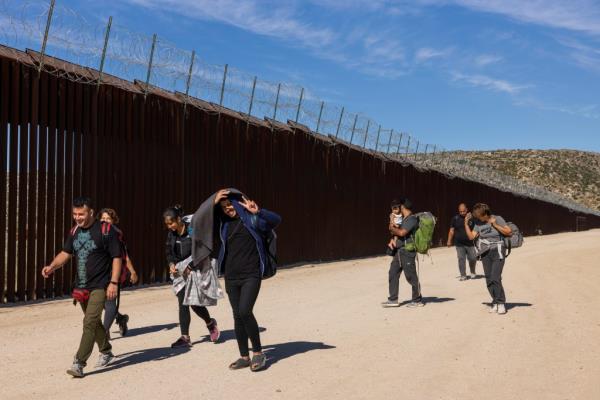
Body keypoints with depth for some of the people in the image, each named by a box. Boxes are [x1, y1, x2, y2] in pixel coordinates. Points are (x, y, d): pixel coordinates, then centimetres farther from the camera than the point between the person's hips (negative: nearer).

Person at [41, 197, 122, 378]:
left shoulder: (106, 230, -13)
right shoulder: (74, 232, 7)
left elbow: (116, 258, -12)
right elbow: (65, 253, 12)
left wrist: (114, 282, -17)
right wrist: (52, 266, -7)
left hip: (99, 287, -7)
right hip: (81, 287, 7)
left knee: (89, 323, -13)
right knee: (94, 322, 19)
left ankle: (79, 363, -10)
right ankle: (106, 352, 38)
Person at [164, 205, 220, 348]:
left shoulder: (192, 230, -13)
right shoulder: (171, 234, 5)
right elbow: (169, 252, 15)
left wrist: (190, 266, -21)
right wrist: (171, 264, -5)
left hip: (194, 271, -5)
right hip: (179, 273, 5)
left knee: (195, 303, -4)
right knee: (182, 304, 2)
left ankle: (210, 323, 26)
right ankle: (185, 337, 8)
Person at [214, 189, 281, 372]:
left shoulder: (251, 218, -4)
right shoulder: (223, 223, 10)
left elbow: (276, 220, -17)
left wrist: (258, 212, -34)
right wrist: (213, 204, 3)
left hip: (251, 275, -5)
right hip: (231, 277, 5)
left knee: (245, 312, -18)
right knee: (238, 316, 8)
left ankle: (258, 352, -1)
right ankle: (244, 356, 19)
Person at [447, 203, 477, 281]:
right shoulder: (455, 218, 4)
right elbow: (452, 230, 7)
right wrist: (449, 241, 4)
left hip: (470, 243, 0)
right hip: (459, 244, 0)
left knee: (472, 258, 2)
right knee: (461, 259, 1)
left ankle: (473, 273, 27)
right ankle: (463, 275, 9)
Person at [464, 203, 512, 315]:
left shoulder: (497, 219, -5)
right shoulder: (478, 223, 6)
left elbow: (509, 232, -7)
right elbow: (471, 236, 3)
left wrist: (495, 225, -14)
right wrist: (466, 223, -4)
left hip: (497, 251, -5)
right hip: (485, 253, 5)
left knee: (495, 278, -15)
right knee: (489, 279, 3)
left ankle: (501, 303, -4)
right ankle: (495, 303, 13)